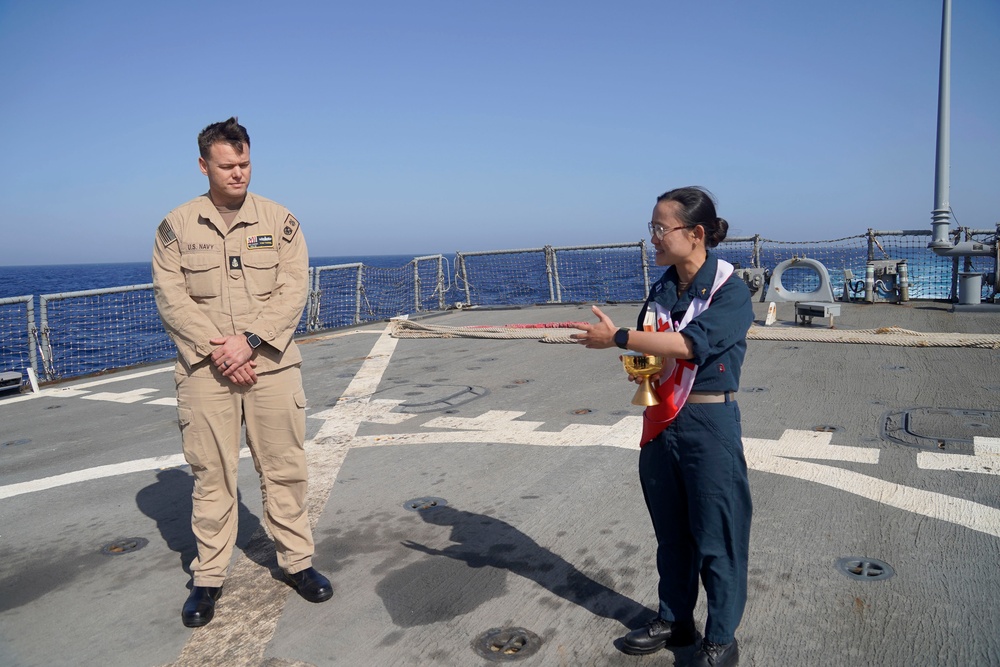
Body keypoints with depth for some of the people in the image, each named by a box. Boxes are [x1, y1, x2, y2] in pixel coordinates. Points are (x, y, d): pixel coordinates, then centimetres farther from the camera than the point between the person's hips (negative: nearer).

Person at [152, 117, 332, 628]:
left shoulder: (279, 220, 5)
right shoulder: (176, 226, 5)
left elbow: (294, 289, -2)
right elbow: (171, 298, -1)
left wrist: (249, 342, -13)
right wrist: (216, 350, -12)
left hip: (272, 365, 1)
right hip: (204, 370, 0)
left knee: (284, 469, 7)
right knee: (210, 476, 6)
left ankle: (297, 561, 22)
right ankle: (208, 578, 20)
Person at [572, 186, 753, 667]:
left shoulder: (730, 290, -14)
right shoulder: (662, 288, 7)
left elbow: (688, 343, -28)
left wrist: (618, 337, -23)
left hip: (709, 424, -7)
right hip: (661, 420, 7)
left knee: (716, 535, 6)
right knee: (670, 531, 18)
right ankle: (674, 620, 36)